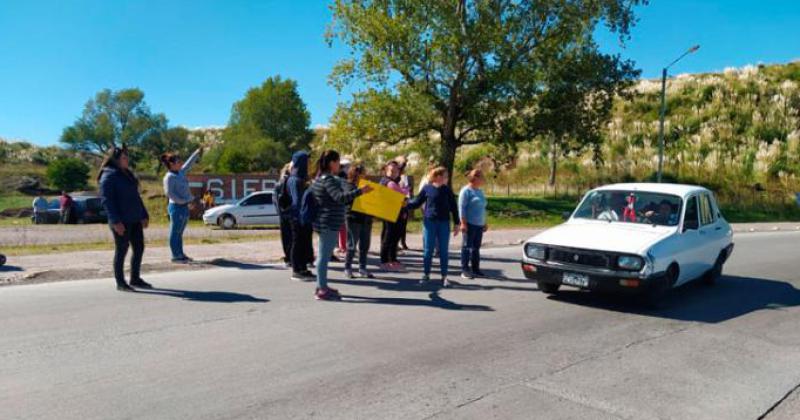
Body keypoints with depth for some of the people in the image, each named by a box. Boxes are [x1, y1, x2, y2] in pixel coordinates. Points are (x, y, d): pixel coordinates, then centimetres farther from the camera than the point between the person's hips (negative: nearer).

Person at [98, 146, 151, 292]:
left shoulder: (128, 174, 17)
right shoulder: (108, 176, -8)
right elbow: (106, 200, -14)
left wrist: (144, 215, 17)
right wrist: (115, 221, -21)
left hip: (135, 219, 8)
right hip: (121, 221, -8)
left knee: (139, 248, 9)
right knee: (122, 250, 0)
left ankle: (135, 279, 21)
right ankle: (120, 282, 10)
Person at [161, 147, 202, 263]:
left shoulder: (180, 173, 12)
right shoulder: (169, 177, -12)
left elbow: (188, 164, 24)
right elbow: (168, 193, -18)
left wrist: (197, 152, 26)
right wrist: (181, 201, -17)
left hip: (184, 206, 9)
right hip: (177, 207, -9)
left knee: (179, 233, 13)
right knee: (175, 233, -2)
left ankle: (181, 254, 19)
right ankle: (176, 256, 2)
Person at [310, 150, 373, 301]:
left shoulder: (321, 178, 15)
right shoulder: (328, 179, -16)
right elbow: (340, 197, -28)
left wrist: (353, 198, 26)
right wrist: (360, 191, -31)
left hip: (326, 223, 11)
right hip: (329, 223, -11)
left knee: (323, 256, 15)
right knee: (324, 256, -7)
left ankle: (322, 286, 24)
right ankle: (322, 290, -3)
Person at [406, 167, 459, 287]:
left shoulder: (447, 190, 4)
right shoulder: (427, 188, -1)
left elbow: (453, 207, 7)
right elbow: (417, 202, 4)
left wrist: (456, 223, 5)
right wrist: (405, 204, -12)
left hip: (444, 223, 1)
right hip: (430, 222, -1)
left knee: (443, 251, 4)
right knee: (428, 250, 4)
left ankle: (444, 276, 13)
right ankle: (426, 274, 16)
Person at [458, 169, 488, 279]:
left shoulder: (480, 191, 15)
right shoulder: (466, 191, -9)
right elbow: (462, 208, -13)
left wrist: (485, 223, 19)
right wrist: (463, 223, -18)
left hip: (479, 224, 8)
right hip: (469, 224, -7)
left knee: (476, 247, 11)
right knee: (467, 247, -2)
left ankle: (475, 269, 17)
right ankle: (465, 270, 1)